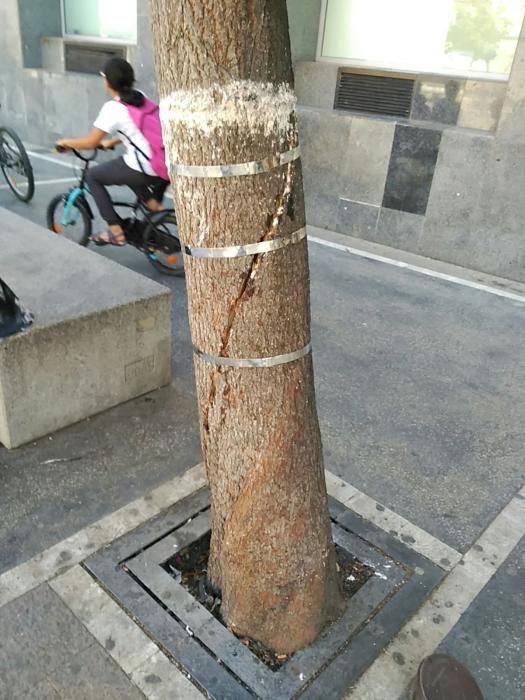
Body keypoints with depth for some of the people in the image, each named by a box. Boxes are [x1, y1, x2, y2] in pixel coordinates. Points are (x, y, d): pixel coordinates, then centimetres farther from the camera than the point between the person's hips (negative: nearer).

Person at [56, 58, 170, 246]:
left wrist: (66, 142, 13)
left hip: (146, 171, -7)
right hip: (166, 165, 7)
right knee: (126, 164, 34)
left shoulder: (113, 107, -9)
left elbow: (90, 143, -5)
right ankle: (153, 203, 21)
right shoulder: (141, 97, 11)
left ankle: (116, 232, 11)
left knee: (93, 176, 12)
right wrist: (111, 142, 37)